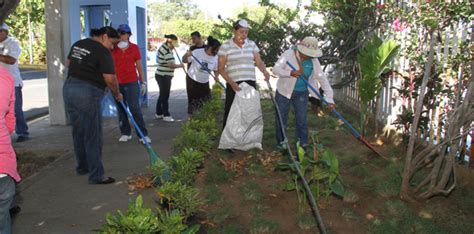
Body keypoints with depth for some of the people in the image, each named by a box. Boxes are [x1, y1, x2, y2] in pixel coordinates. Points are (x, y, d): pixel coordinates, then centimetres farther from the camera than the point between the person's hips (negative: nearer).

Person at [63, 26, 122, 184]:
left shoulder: (78, 44, 14)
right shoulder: (103, 52, -10)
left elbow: (68, 63, 28)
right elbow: (110, 79, -13)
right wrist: (117, 94, 2)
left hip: (69, 88, 9)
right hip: (87, 93, -8)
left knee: (78, 132, 19)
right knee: (93, 136, -2)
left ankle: (82, 167, 33)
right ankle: (96, 176, 2)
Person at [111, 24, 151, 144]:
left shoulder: (134, 48, 1)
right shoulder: (112, 49, 3)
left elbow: (139, 66, 6)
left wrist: (143, 82, 4)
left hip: (132, 83, -2)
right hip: (117, 84, 2)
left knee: (135, 109, -5)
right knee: (121, 109, 7)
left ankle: (143, 135, 0)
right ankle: (125, 133, 18)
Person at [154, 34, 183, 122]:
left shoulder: (163, 46, 10)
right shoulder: (167, 51, -22)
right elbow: (171, 65, -27)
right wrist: (180, 65, -11)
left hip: (160, 75, 10)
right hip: (164, 76, -10)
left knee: (162, 95, 16)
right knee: (165, 96, -4)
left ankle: (158, 113, 25)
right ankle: (166, 115, 2)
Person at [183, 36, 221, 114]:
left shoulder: (215, 58, -7)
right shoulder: (197, 52, -19)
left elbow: (216, 70, 5)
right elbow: (185, 61, -11)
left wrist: (216, 76, -16)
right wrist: (187, 55, -33)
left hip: (205, 82, 4)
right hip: (192, 81, -4)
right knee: (193, 101, 0)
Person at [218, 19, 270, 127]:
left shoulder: (252, 44, 9)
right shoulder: (225, 46, -2)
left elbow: (259, 62, 5)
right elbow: (221, 69, -3)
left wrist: (265, 72, -18)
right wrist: (231, 83, -16)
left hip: (250, 83, 3)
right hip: (233, 84, -3)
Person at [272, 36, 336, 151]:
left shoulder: (313, 60, -8)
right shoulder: (289, 54, -16)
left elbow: (322, 78, -9)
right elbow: (276, 69, -21)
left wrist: (329, 98, -16)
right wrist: (290, 73, -39)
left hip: (301, 94, 2)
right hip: (284, 91, -2)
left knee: (302, 121, 3)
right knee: (281, 119, 9)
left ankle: (302, 146, 13)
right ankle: (280, 143, 28)